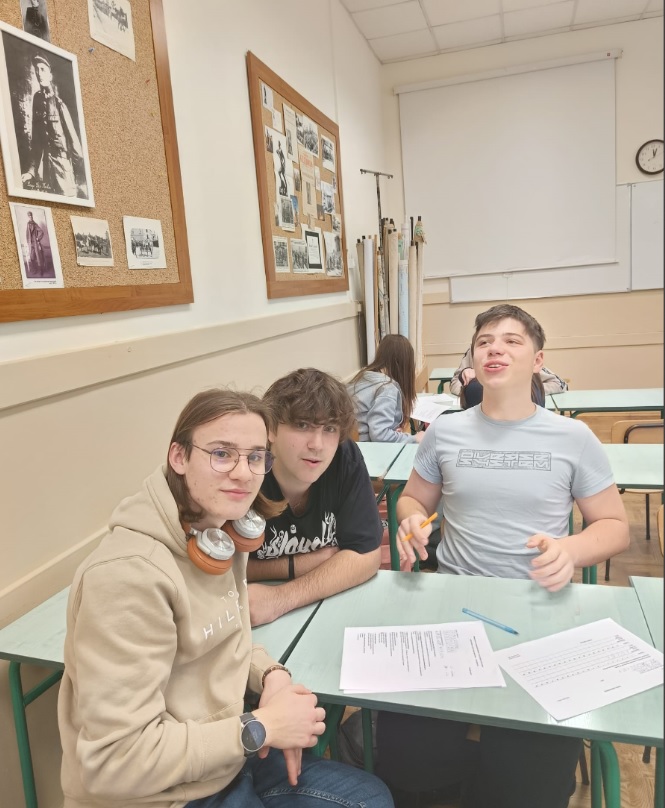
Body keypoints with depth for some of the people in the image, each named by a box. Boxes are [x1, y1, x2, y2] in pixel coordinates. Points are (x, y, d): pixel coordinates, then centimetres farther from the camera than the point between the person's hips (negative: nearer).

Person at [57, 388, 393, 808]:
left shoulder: (221, 533, -4)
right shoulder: (130, 574, -30)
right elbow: (114, 762, -28)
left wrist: (272, 675, -9)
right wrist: (260, 728, -22)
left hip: (224, 757, 7)